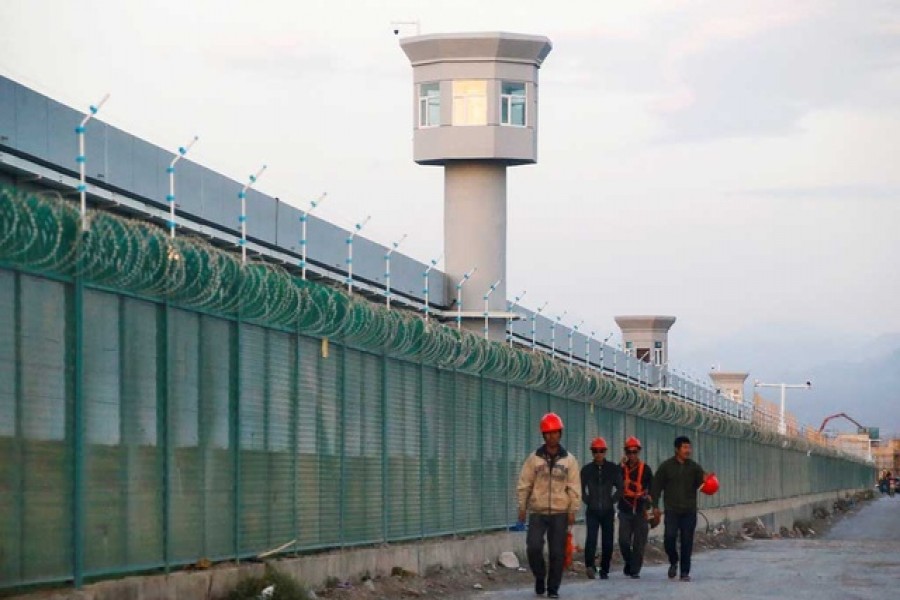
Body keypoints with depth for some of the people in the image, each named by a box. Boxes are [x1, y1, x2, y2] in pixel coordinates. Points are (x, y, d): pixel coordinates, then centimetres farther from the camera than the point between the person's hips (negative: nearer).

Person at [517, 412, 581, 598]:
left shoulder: (569, 460, 4)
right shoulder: (534, 458, 4)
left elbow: (574, 487, 3)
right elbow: (524, 484, 4)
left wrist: (573, 510, -3)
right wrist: (522, 507, -1)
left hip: (560, 513, 0)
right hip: (537, 512, 0)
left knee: (557, 552, 0)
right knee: (533, 547, -12)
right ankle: (540, 577, 13)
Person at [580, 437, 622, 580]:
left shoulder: (613, 469, 4)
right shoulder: (587, 469, 4)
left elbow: (620, 488, 9)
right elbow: (581, 489, 11)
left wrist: (612, 501, 2)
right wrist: (588, 501, 3)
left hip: (608, 511, 1)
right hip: (592, 511, -1)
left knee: (607, 541, 2)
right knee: (591, 537, -18)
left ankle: (604, 570, 10)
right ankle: (590, 565, -24)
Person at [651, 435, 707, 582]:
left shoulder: (694, 467, 6)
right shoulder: (666, 466, 2)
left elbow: (700, 482, -6)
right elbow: (657, 486, 4)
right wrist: (655, 506, -3)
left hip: (689, 511, 2)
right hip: (672, 510, -1)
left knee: (687, 541, 0)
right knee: (669, 538, -13)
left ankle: (685, 572, 8)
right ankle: (673, 562, 14)